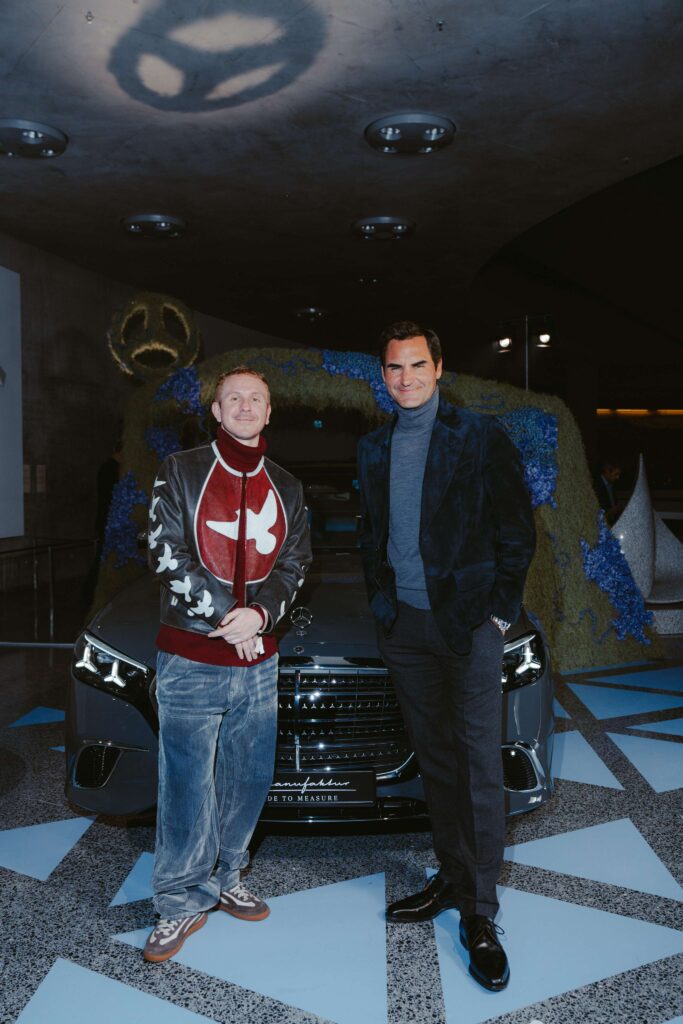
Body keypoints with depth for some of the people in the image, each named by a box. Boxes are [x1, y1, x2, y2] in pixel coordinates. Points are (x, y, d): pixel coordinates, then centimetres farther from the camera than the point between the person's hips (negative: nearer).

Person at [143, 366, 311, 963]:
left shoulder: (287, 489, 12)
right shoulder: (181, 472, 1)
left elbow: (294, 565, 7)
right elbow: (166, 556, -7)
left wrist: (259, 614, -12)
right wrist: (227, 619, -13)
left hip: (258, 662, 4)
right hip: (190, 662, -3)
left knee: (249, 780, 11)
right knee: (188, 787, 0)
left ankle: (224, 881, 31)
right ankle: (182, 903, 18)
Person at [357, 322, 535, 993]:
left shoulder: (479, 437, -3)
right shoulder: (373, 450, 11)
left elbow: (517, 528, -2)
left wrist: (500, 609, -6)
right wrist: (379, 603, 8)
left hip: (468, 622, -4)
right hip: (403, 626, 5)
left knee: (479, 763, 0)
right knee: (434, 760, 13)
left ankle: (479, 914, 11)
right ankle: (451, 881, 28)